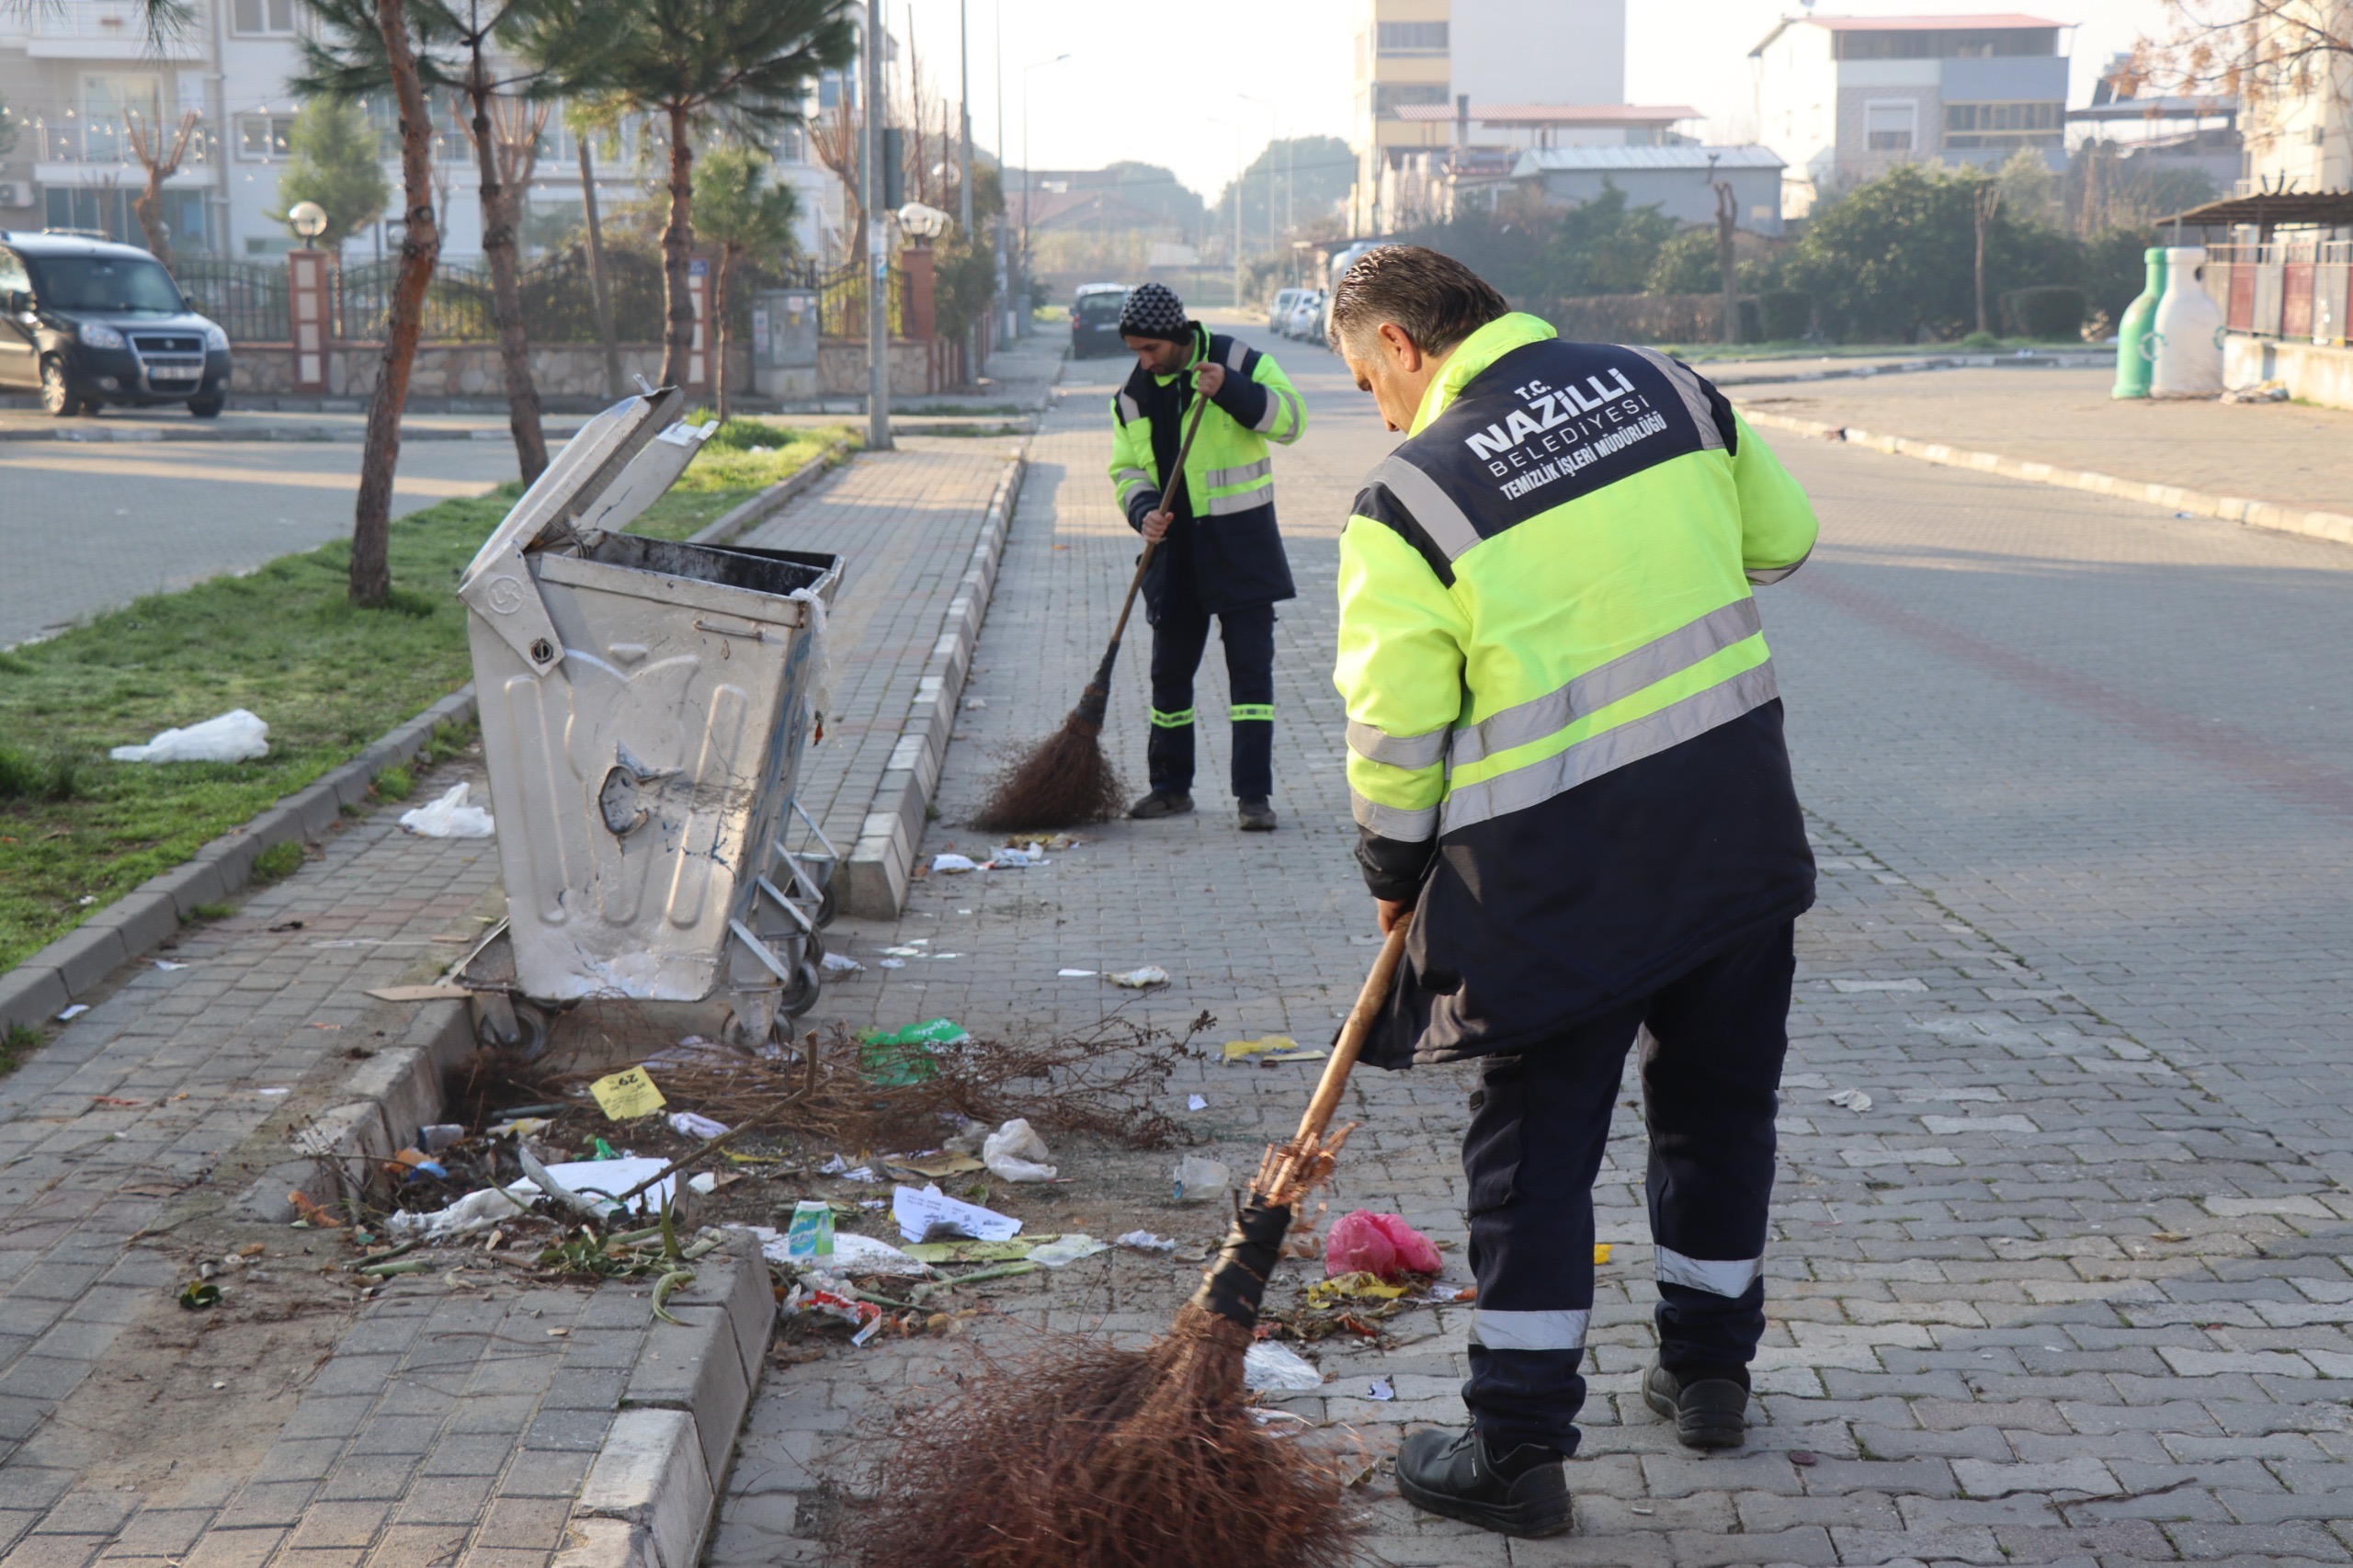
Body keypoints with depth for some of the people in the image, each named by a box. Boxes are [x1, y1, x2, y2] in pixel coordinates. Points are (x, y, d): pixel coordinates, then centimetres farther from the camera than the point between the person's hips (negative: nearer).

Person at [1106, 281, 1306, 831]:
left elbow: (1290, 418, -14)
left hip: (1241, 543, -4)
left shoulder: (1239, 362, -6)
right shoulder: (1133, 394, 6)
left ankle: (1254, 794, -3)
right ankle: (1171, 785, 24)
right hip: (1176, 546, 4)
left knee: (1251, 667, -6)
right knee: (1169, 670, 10)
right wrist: (1143, 509, -12)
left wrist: (1231, 391, -27)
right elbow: (1126, 468, 9)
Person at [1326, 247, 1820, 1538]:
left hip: (1563, 870, -5)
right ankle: (1707, 1373, 36)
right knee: (1720, 1104, 21)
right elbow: (1781, 538, 15)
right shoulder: (1664, 385, 3)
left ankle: (1517, 1452, 13)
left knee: (1535, 1145, 7)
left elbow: (1394, 733, -9)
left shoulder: (1407, 499, -11)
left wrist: (1395, 876, 8)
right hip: (1739, 829, 5)